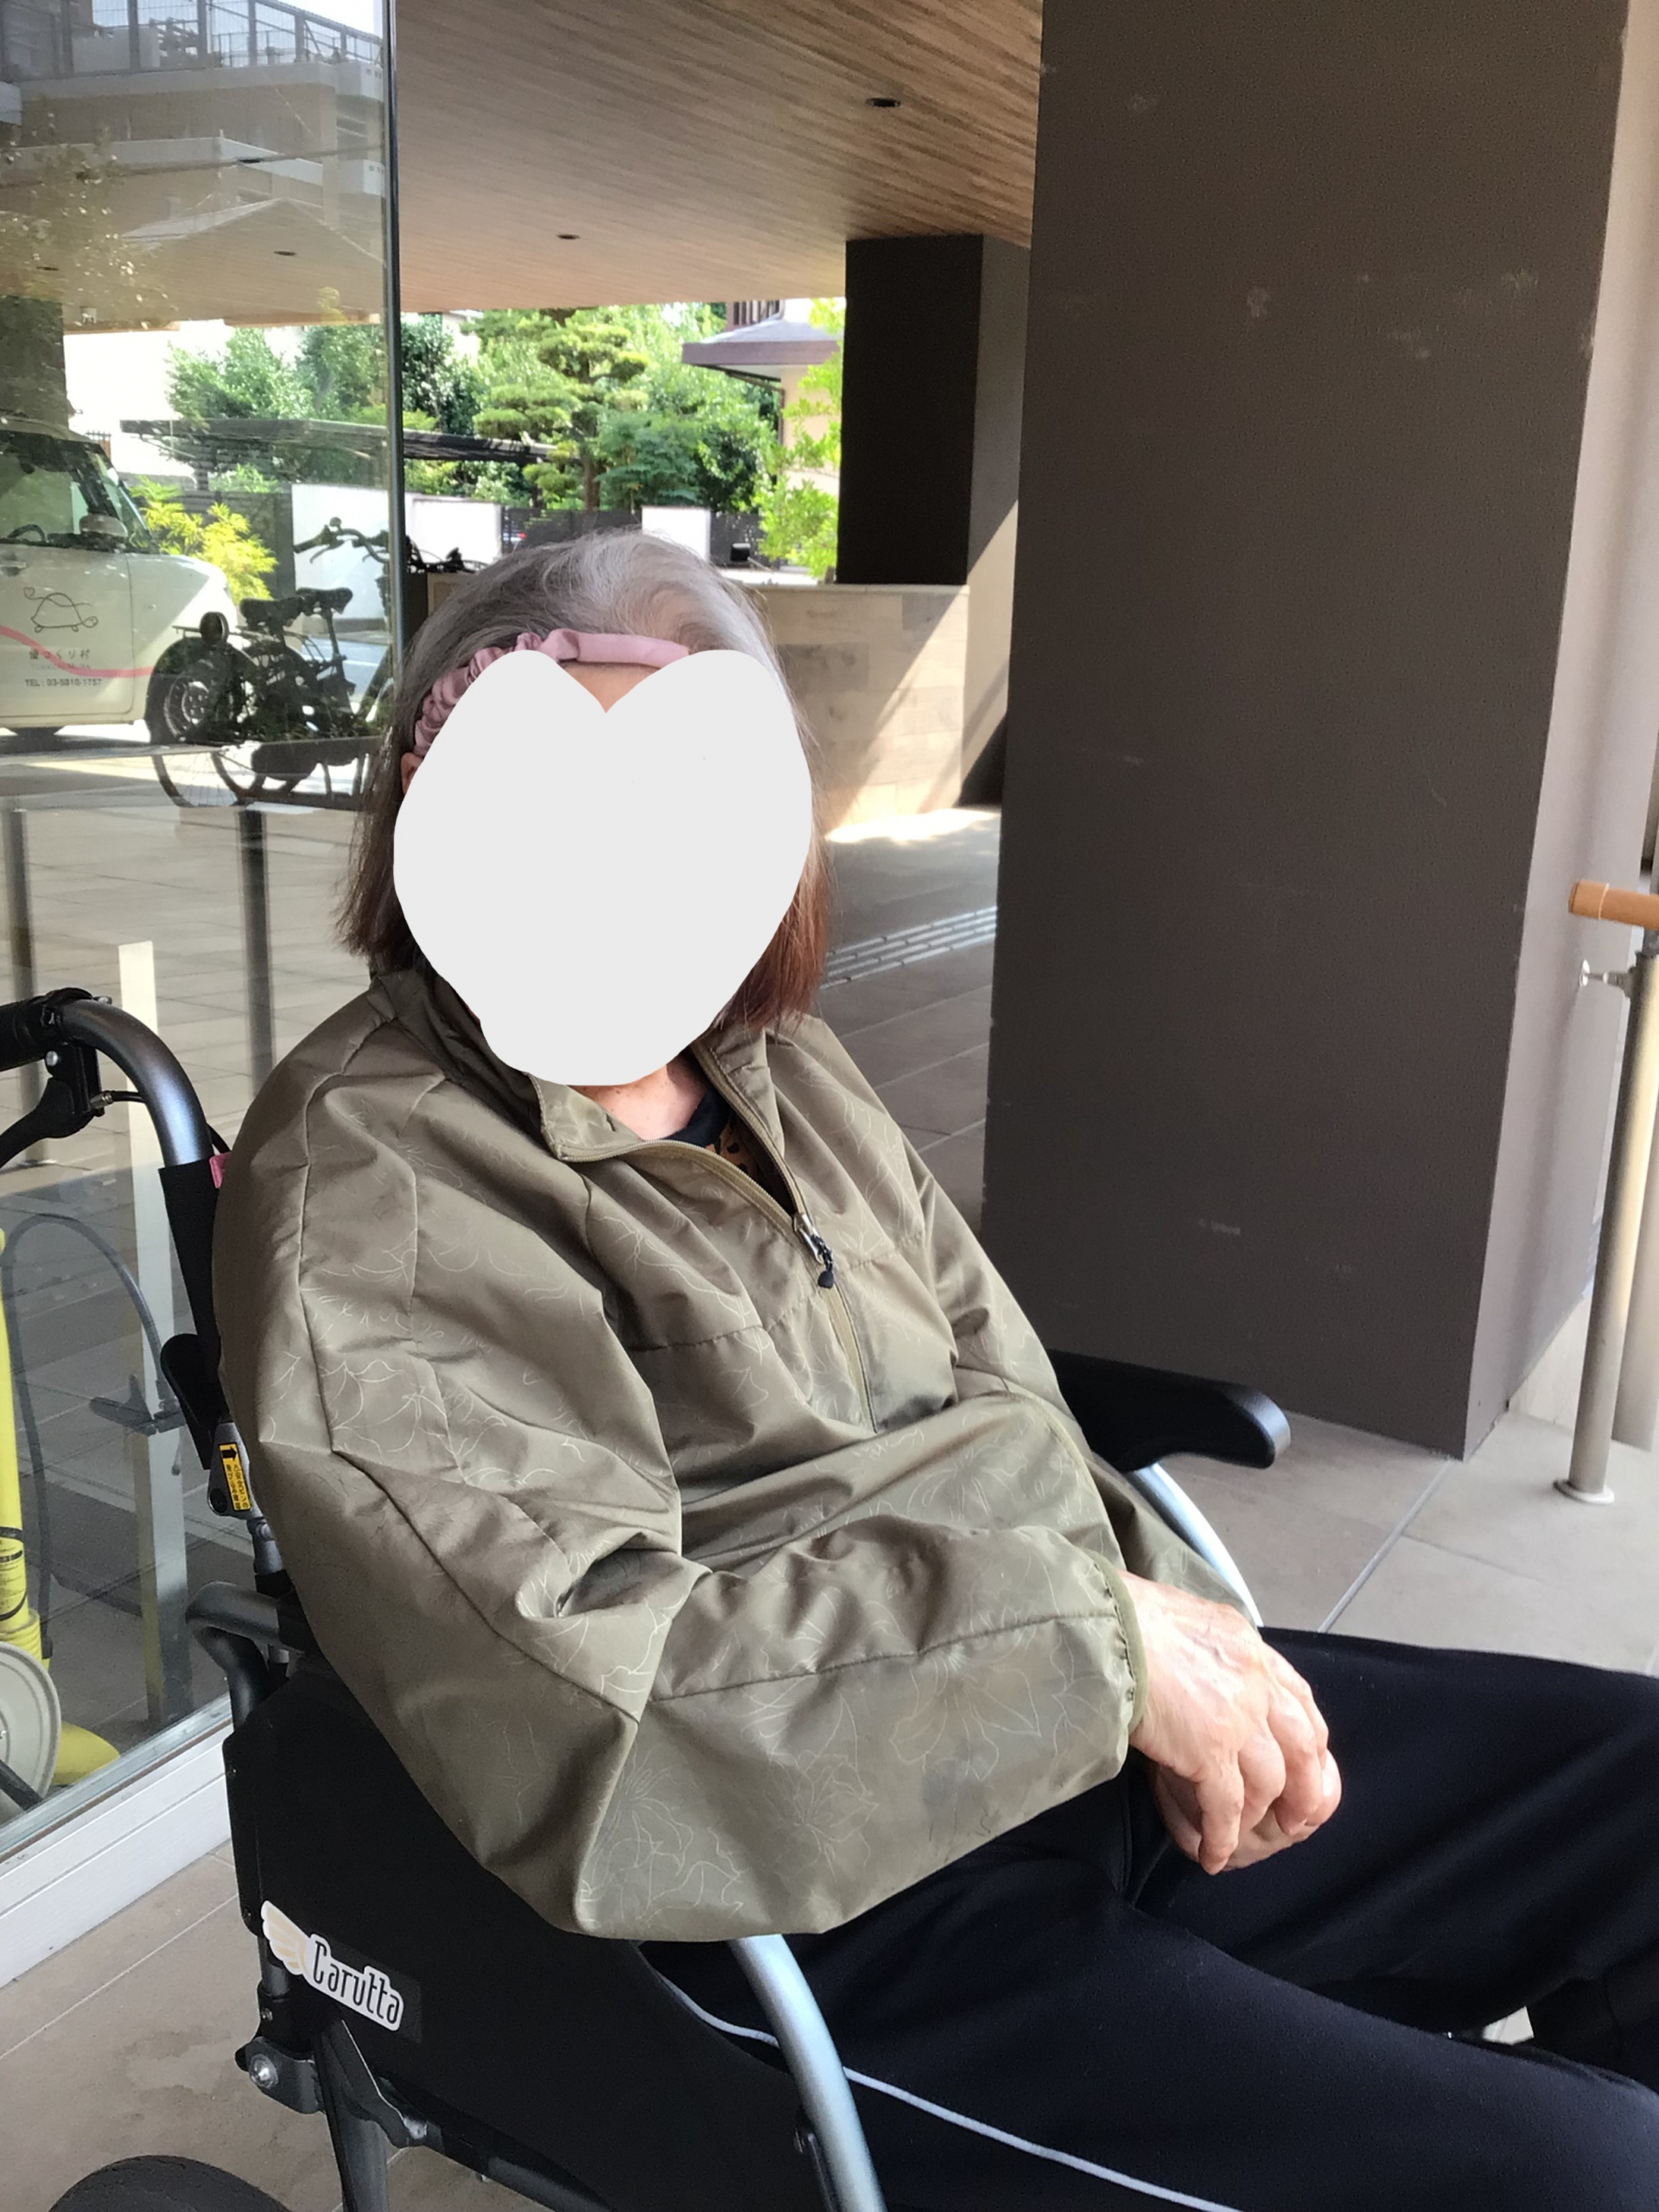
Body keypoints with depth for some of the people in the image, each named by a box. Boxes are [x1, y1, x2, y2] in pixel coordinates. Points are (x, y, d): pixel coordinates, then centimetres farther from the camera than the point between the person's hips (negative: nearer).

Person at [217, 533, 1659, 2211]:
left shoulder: (776, 1063, 9)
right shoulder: (364, 1183, -14)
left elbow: (995, 1412, 12)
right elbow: (579, 1695, -25)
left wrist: (1173, 1636, -6)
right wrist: (1092, 1634, -21)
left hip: (1092, 1739, 8)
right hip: (832, 1906, -7)